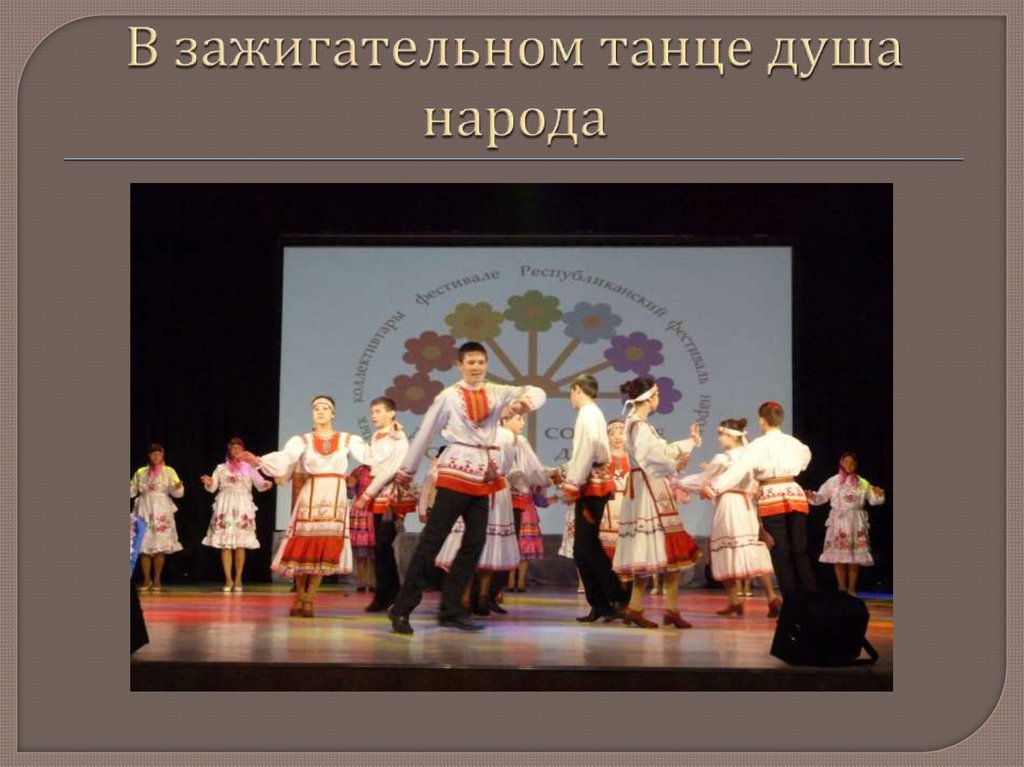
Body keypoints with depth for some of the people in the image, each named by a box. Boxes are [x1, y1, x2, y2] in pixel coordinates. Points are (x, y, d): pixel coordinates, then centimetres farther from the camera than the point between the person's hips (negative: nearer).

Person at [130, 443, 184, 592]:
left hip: (161, 511, -2)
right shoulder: (140, 472, 12)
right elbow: (131, 491, 13)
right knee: (143, 546, -2)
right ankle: (146, 580, 7)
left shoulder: (169, 471, 5)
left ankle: (157, 580, 4)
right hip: (144, 510, 2)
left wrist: (178, 487, -25)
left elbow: (177, 493, -3)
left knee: (160, 546, -4)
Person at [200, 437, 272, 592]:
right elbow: (212, 488, 6)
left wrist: (266, 484, -24)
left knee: (240, 545, -2)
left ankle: (238, 579, 6)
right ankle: (228, 579, 2)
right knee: (225, 544, -4)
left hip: (242, 507, -1)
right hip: (225, 507, 1)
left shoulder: (249, 468, 9)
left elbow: (259, 484, -1)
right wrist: (208, 483, -17)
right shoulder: (221, 468, 12)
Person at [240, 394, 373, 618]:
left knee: (324, 549, -4)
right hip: (310, 498, 0)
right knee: (303, 548, -5)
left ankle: (309, 600, 4)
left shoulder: (348, 440, 7)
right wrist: (258, 461, -28)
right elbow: (282, 458, -11)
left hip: (335, 499, 0)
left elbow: (370, 456, -6)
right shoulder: (302, 441, 5)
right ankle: (299, 597, 11)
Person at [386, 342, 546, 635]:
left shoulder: (496, 393, 9)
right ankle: (402, 608, -7)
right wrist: (408, 468, 9)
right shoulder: (449, 396, -2)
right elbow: (426, 433, 4)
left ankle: (451, 609, 13)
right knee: (432, 539, -8)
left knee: (475, 542, 5)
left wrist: (526, 400, -22)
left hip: (484, 475, 6)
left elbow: (538, 392, 2)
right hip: (456, 471, -5)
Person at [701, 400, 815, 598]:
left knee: (781, 553, 0)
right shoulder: (794, 443, 10)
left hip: (771, 498, -4)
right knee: (800, 551, 8)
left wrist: (712, 487, -17)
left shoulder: (758, 445, -8)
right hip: (795, 495, 4)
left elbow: (738, 470, -17)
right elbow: (805, 457, 34)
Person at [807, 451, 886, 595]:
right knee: (839, 556, 0)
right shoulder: (833, 481, 3)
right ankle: (842, 588, 10)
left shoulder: (863, 483, 6)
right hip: (838, 522, 0)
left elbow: (873, 500, 9)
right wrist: (811, 496, -17)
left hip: (856, 523, 1)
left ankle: (852, 588, 9)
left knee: (854, 557, 0)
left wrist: (879, 495, -12)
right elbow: (821, 497, 2)